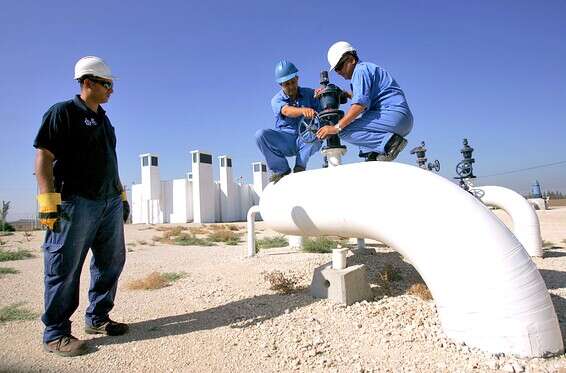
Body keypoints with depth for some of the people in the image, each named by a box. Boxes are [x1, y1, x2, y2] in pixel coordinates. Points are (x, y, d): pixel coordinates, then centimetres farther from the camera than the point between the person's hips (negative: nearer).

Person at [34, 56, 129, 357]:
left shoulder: (103, 120, 19)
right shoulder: (63, 112, -3)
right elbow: (44, 157, -10)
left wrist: (121, 195, 20)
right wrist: (48, 201, -18)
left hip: (110, 203, 8)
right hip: (76, 203, -8)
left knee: (111, 263, 11)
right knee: (65, 269, 0)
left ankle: (97, 319, 26)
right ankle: (55, 333, 14)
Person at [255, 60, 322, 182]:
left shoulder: (309, 93, 5)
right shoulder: (277, 100, -2)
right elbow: (286, 111, -26)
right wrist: (303, 110, -47)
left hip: (305, 141, 0)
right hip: (284, 141, 0)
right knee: (261, 135, -24)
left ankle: (300, 167, -20)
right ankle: (282, 170, -13)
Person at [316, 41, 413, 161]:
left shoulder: (361, 70, -5)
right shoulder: (367, 68, 25)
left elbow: (360, 105, -18)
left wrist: (336, 128, -20)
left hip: (394, 115, -10)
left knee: (345, 131, -16)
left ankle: (388, 141, -21)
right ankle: (373, 154, 4)